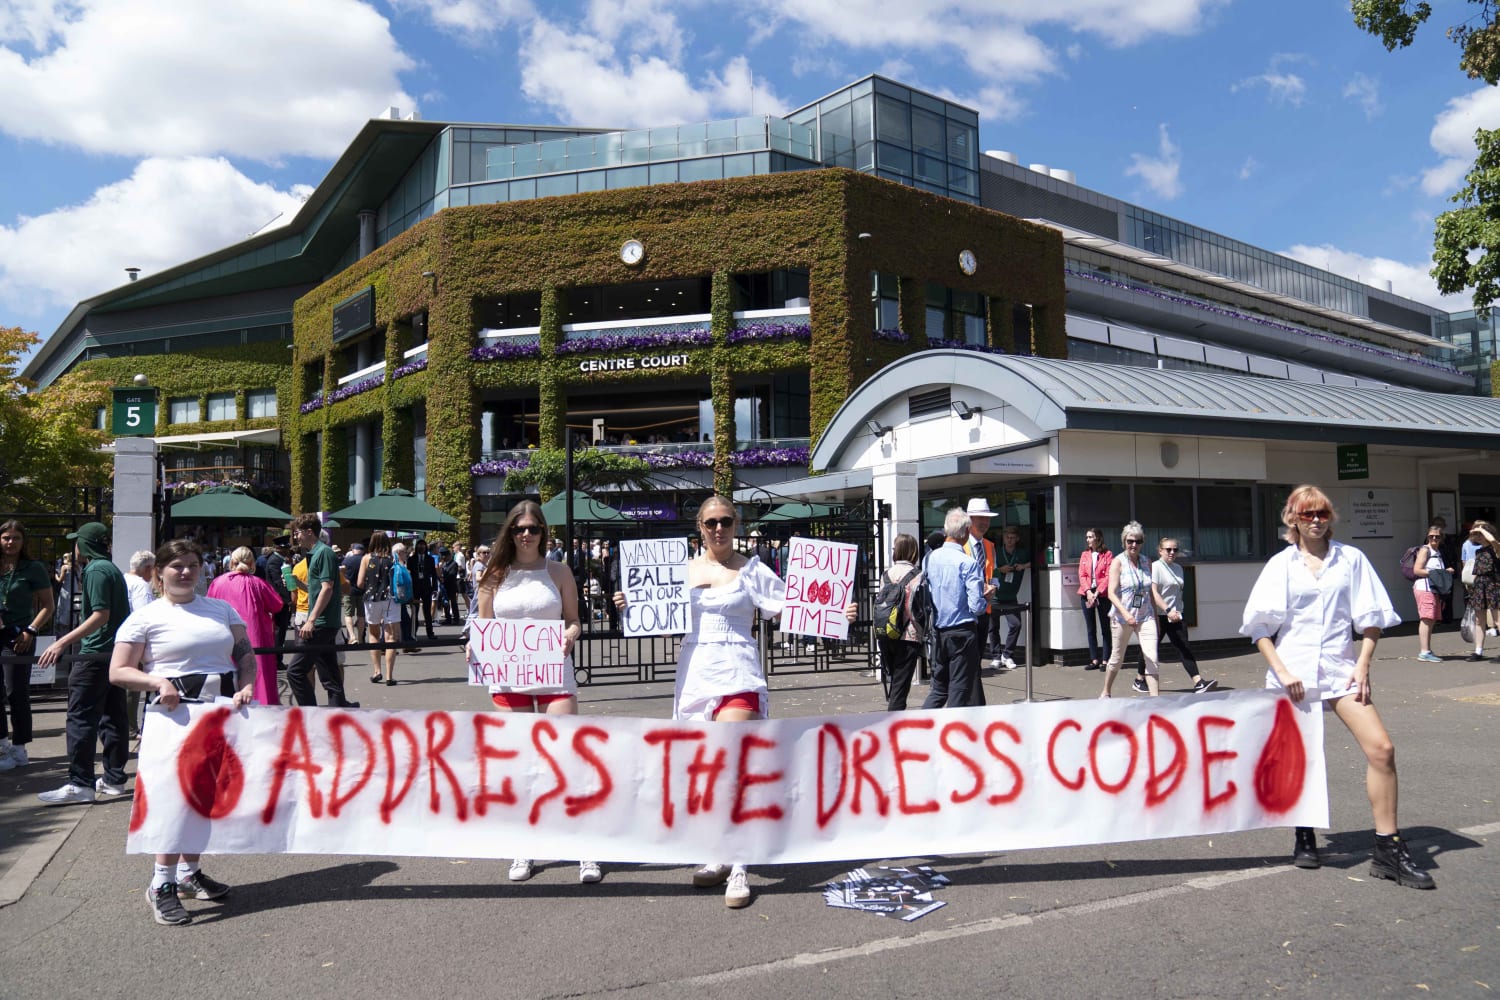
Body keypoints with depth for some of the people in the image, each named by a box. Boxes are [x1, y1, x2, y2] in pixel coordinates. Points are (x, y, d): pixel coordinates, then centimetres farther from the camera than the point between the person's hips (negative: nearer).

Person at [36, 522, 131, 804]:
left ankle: (80, 785, -6)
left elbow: (101, 615, -21)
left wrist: (63, 642, -23)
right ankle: (114, 779, 15)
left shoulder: (96, 570, -11)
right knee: (113, 717, 11)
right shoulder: (112, 569, 17)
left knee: (81, 719, -6)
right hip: (116, 652, 10)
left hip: (96, 655, -9)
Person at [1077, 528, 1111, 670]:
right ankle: (1094, 660, 13)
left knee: (1105, 629, 0)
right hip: (1087, 594, 4)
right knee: (1091, 629, 7)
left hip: (1103, 594, -4)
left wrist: (1097, 593, -14)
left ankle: (1105, 661, 4)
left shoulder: (1108, 555, -1)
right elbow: (1081, 575, 6)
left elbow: (1108, 576, -7)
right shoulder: (1084, 555, 11)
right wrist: (1088, 592, -9)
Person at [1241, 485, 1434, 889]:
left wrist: (1362, 666, -3)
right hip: (1293, 671, -1)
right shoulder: (1282, 564, 3)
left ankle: (1389, 851, -2)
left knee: (1381, 749, -12)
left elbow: (1370, 619, 8)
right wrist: (1281, 671, -9)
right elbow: (1260, 628, 1)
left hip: (1340, 668, 1)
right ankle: (1305, 838, 27)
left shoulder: (1351, 559, 6)